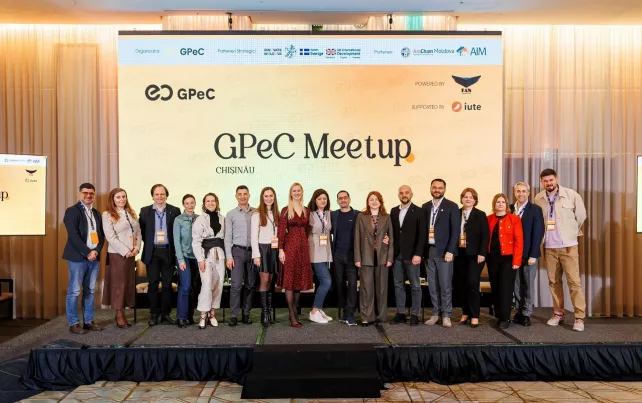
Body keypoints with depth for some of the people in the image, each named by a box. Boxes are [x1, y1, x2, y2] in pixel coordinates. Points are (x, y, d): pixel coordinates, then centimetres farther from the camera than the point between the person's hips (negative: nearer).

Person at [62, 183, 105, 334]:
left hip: (94, 257, 6)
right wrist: (87, 253, -16)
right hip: (78, 257, -6)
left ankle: (88, 321, 17)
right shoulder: (72, 211, -4)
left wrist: (96, 251, -6)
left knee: (90, 291, 10)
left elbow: (101, 235, 12)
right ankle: (73, 323, 7)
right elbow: (73, 235, -13)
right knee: (74, 291, -1)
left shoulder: (96, 213, 15)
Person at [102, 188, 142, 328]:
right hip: (117, 254, -5)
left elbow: (138, 231, 11)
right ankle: (119, 315, 9)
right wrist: (125, 251, -15)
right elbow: (110, 236, -12)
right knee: (118, 283, 0)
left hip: (131, 254, 6)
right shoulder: (108, 215, -4)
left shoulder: (131, 212, 12)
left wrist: (137, 247, -5)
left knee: (129, 282, 6)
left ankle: (122, 313, 14)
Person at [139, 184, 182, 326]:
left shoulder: (175, 211, 2)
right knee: (153, 284, 4)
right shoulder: (145, 211, 5)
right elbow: (142, 231, 9)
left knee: (167, 284, 5)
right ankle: (154, 314, 14)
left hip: (168, 252, 0)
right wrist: (149, 243, 3)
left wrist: (176, 248, -3)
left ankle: (165, 313, 16)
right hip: (152, 253, 0)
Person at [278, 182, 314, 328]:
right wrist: (281, 249, -12)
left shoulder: (306, 211, 11)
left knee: (300, 280, 8)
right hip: (290, 246, -4)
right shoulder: (285, 210, -1)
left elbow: (307, 230, 14)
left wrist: (307, 246, 9)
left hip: (303, 247, 5)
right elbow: (281, 231, -6)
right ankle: (293, 316, 3)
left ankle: (295, 313, 19)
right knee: (289, 280, -2)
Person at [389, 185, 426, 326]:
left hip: (411, 255, -4)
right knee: (398, 285, 8)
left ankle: (414, 314, 11)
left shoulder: (419, 211, -3)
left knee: (415, 286, 3)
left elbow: (422, 235, -7)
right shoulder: (394, 211, 11)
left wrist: (418, 254, -15)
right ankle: (400, 313, 16)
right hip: (397, 255, 4)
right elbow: (392, 232, 11)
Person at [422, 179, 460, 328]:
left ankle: (446, 316, 8)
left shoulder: (451, 206, -2)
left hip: (444, 251, -4)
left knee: (445, 285, -1)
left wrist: (450, 251, -14)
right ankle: (436, 313, 18)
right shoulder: (425, 207, 11)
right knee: (432, 286, 9)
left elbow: (455, 230, -7)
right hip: (429, 251, 4)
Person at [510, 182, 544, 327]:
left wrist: (533, 255, -15)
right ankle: (519, 311, 19)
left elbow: (538, 233, -9)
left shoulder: (535, 209, -4)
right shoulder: (509, 209, 6)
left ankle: (526, 314, 14)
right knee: (516, 285, 9)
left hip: (529, 254, -3)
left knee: (528, 285, 5)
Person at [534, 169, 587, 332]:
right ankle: (558, 314, 21)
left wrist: (571, 232, 10)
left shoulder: (571, 194, -5)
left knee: (574, 281, -4)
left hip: (568, 245, -3)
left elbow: (581, 215, 4)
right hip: (548, 246, 3)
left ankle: (579, 318, 3)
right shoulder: (538, 199, 1)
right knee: (553, 281, 10)